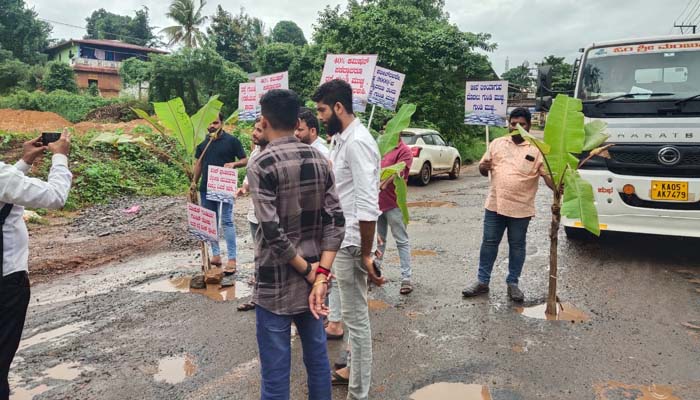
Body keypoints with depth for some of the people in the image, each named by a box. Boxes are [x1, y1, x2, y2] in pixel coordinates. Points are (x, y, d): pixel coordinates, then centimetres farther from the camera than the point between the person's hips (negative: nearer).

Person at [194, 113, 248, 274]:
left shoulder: (231, 140, -5)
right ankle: (215, 255, 21)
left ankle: (232, 259, -3)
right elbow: (198, 164, 16)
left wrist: (233, 163, -22)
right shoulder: (203, 142, 10)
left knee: (227, 222, -5)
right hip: (206, 188, 5)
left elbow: (245, 160, -3)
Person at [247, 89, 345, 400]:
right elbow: (335, 221, -4)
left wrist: (307, 270, -9)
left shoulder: (261, 165, -14)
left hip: (276, 281, -6)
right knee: (317, 354, 19)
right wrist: (320, 275, -8)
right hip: (313, 275, 6)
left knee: (276, 367, 7)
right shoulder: (319, 160, 3)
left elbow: (272, 231, -21)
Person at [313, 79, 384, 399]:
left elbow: (368, 205, -25)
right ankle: (354, 369, 38)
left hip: (350, 243, -10)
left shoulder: (357, 142, -20)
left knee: (356, 315, 2)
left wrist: (365, 253, -22)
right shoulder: (341, 140, 11)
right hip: (340, 239, 10)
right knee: (351, 312, 21)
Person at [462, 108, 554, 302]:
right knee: (489, 243, 9)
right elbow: (483, 169, 13)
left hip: (521, 208, -2)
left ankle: (512, 283, 24)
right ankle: (482, 281, 20)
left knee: (517, 246, 9)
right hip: (495, 204, 2)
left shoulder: (537, 149, -2)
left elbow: (548, 174, -7)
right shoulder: (497, 143, 7)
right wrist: (483, 167, -11)